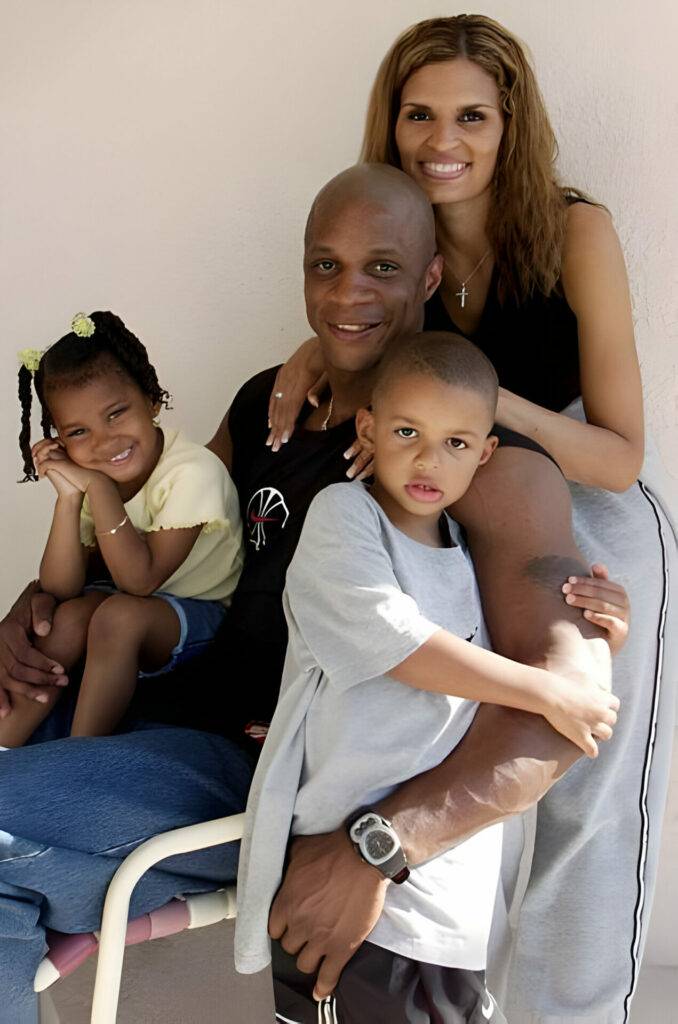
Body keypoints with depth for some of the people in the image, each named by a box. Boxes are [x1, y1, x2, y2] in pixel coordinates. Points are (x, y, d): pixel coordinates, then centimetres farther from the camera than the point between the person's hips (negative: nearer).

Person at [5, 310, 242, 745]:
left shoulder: (193, 472, -24)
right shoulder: (90, 480, -4)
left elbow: (140, 579, -27)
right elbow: (59, 589, -11)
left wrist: (99, 488, -30)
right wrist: (69, 498, -22)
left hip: (201, 616, -6)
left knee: (119, 615, -30)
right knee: (68, 616, -22)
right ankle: (6, 746, -13)